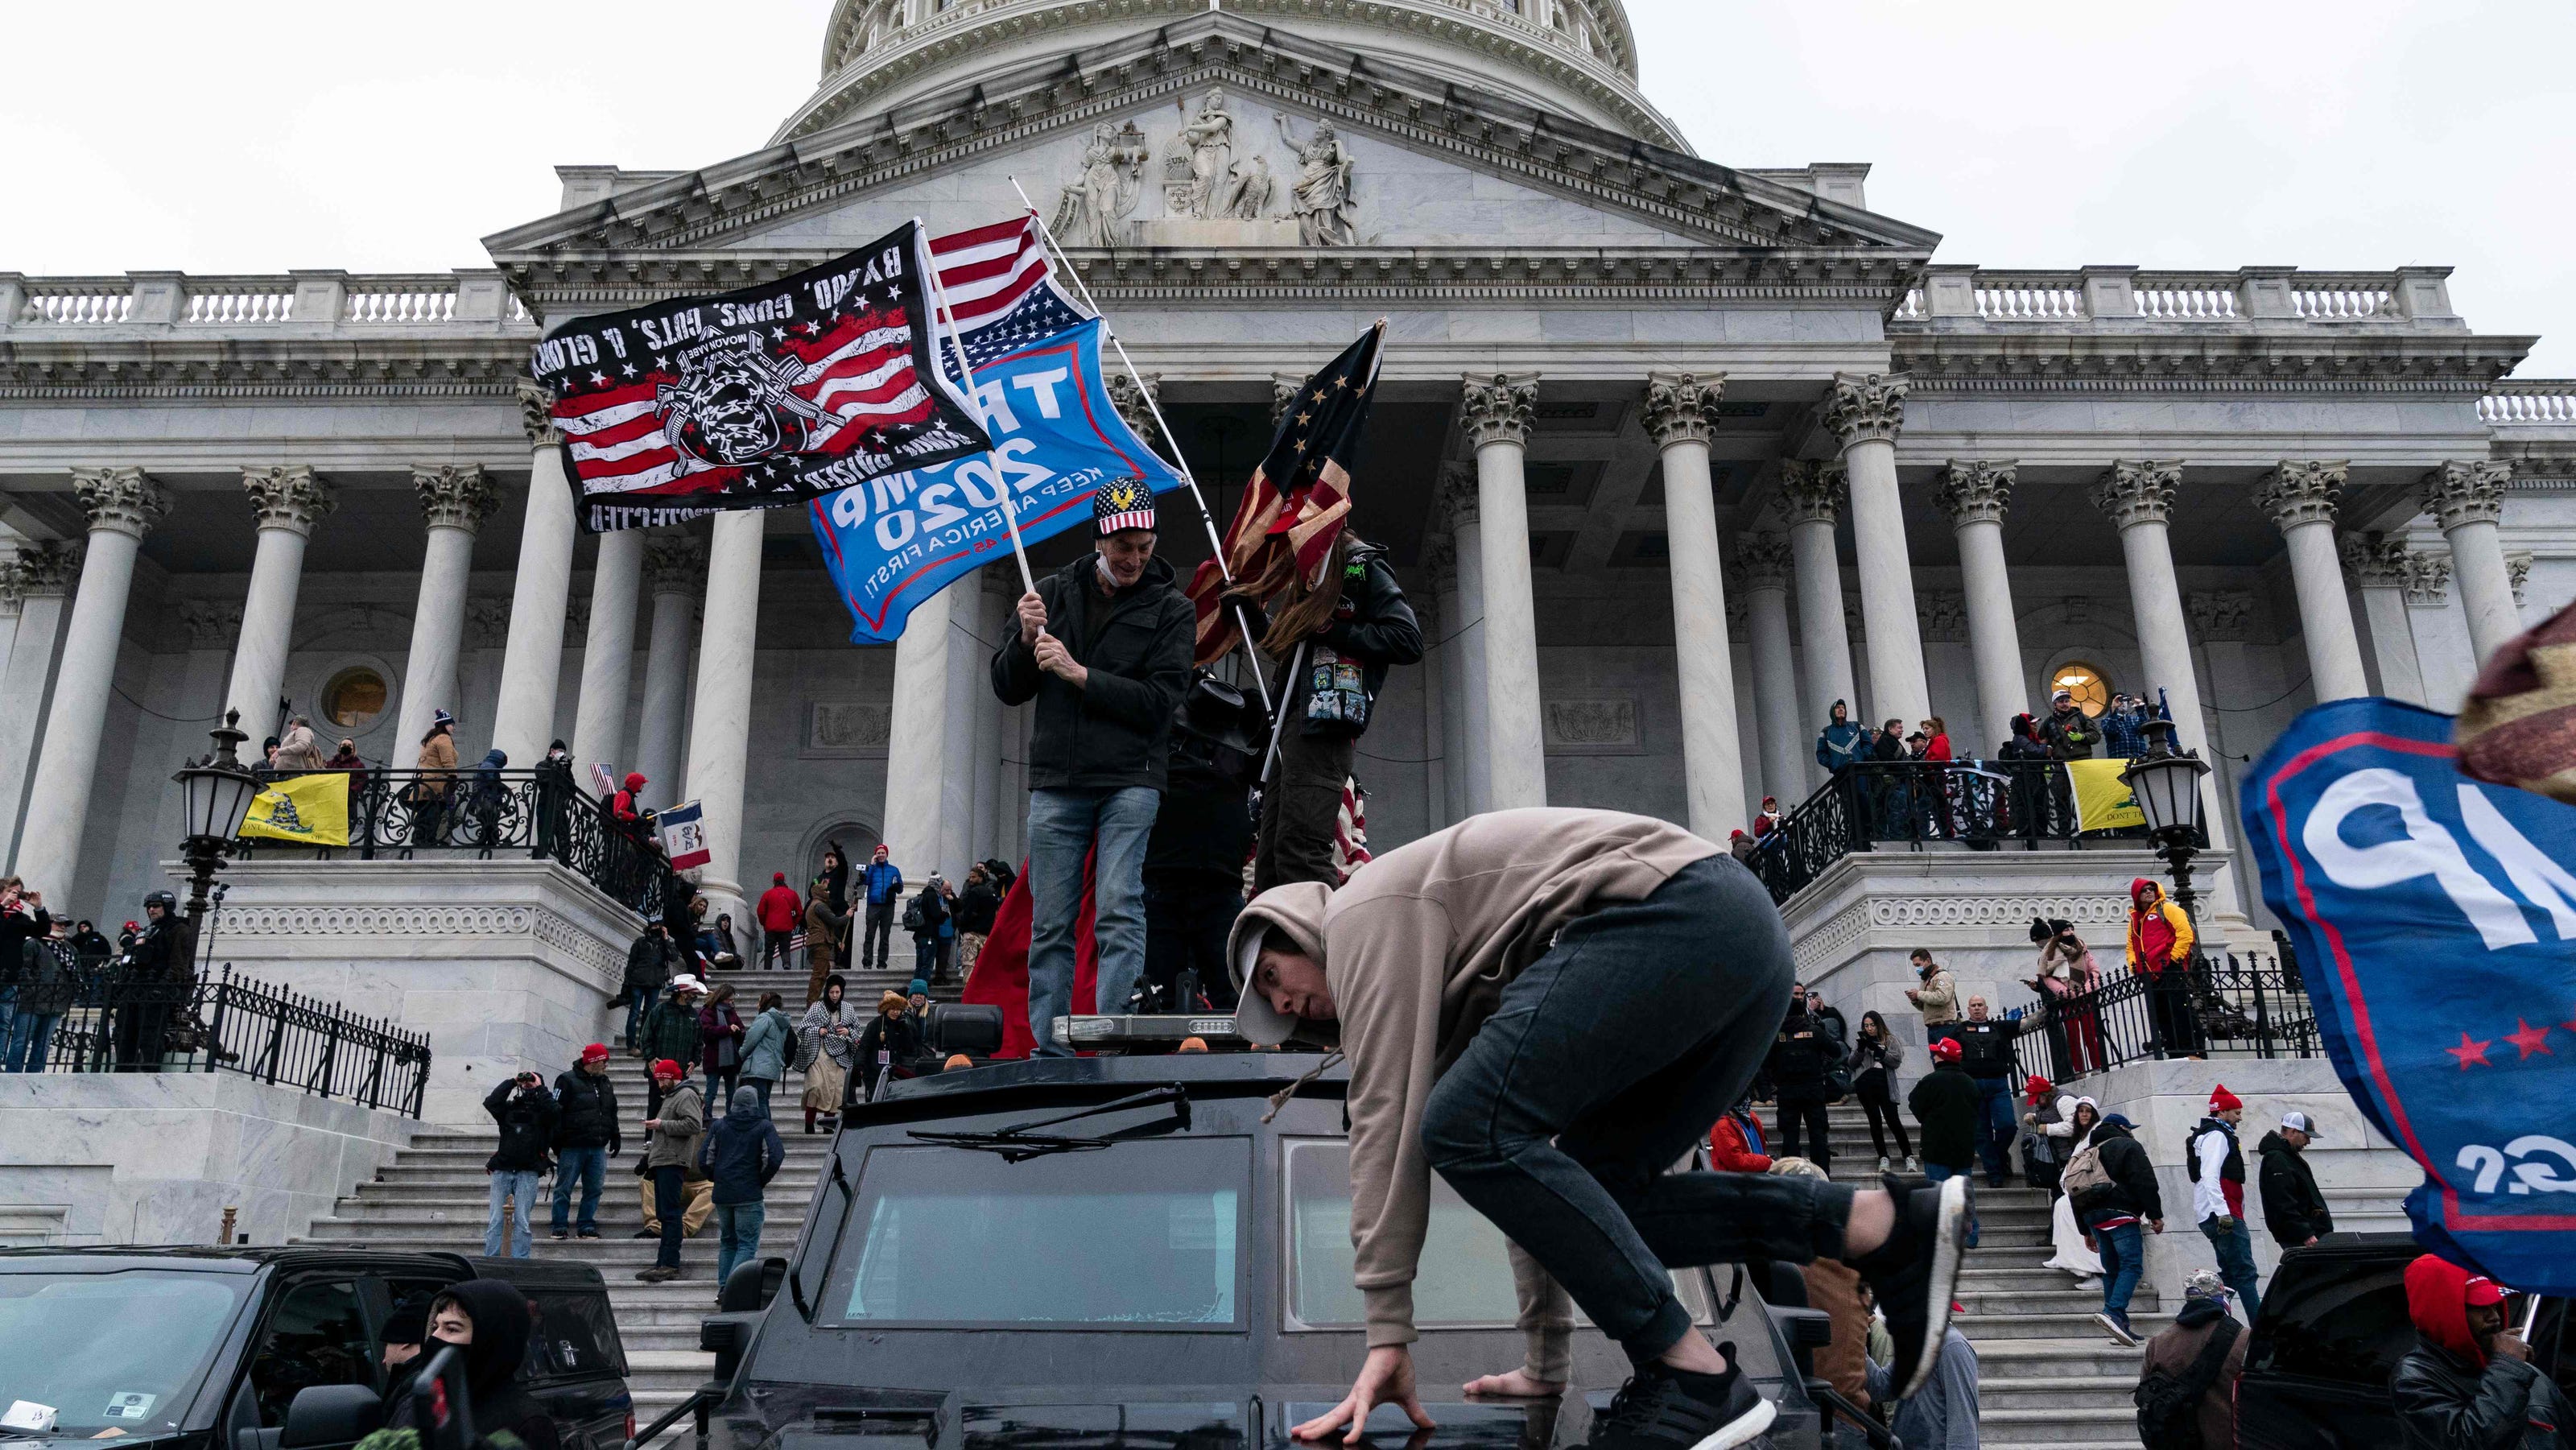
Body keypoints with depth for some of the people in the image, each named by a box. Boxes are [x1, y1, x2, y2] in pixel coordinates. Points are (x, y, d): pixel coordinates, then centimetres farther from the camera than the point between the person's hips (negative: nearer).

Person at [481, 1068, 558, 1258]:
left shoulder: (541, 1110, 10)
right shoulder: (509, 1108, 16)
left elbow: (551, 1109, -13)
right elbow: (490, 1103, -2)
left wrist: (540, 1087, -1)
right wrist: (511, 1082, 4)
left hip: (528, 1173, -2)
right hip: (502, 1171, 2)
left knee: (522, 1221, -5)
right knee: (496, 1221, -1)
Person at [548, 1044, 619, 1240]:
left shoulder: (605, 1083, 16)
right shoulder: (568, 1081, -5)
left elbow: (612, 1113, 23)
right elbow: (555, 1111, -9)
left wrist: (615, 1137, 18)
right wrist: (557, 1142, -13)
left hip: (598, 1148, 6)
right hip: (572, 1147, -6)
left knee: (594, 1188, 5)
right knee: (564, 1188, 2)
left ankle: (587, 1225, 14)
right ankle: (559, 1226, 10)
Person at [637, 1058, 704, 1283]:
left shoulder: (686, 1095, -7)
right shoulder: (670, 1096, 26)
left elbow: (694, 1124, -20)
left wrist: (662, 1125, -15)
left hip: (673, 1163, -11)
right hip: (662, 1163, 11)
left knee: (670, 1213, -13)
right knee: (664, 1214, 10)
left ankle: (670, 1264, -16)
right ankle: (664, 1264, 13)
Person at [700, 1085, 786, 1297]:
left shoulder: (719, 1126, 8)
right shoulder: (764, 1127, -1)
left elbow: (704, 1160, 4)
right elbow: (775, 1158, -12)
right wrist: (761, 1181, 2)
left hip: (722, 1194, 4)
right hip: (750, 1196, -4)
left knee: (727, 1242, 18)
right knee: (747, 1244, -2)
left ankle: (723, 1286, 12)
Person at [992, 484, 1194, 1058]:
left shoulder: (1171, 609, 4)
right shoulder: (1055, 592, 12)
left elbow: (1159, 700, -7)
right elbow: (1007, 688, 12)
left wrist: (1078, 674, -13)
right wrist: (1027, 639, -7)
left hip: (1130, 782, -3)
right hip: (1055, 785, 3)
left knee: (1119, 915, -11)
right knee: (1050, 926, 3)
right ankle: (1049, 1054, 10)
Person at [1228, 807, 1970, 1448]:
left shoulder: (1366, 914, 6)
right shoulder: (1458, 993, 31)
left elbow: (1388, 1116, -5)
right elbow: (1531, 1160, 32)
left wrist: (1387, 1334, -4)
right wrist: (1546, 1358, 34)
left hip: (1677, 909, -10)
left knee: (1468, 1127, -12)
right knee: (1588, 1199, 11)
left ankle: (1696, 1376, -10)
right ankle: (1887, 1224, 4)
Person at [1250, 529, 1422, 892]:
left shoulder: (1362, 567, 1)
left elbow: (1408, 640, -10)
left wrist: (1333, 630, -11)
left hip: (1324, 722, -10)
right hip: (1292, 719, 10)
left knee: (1300, 851, -19)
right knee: (1269, 861, 3)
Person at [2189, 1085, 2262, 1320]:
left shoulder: (2215, 1135, 24)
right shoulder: (2217, 1135, -9)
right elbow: (2210, 1176, -21)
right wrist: (2223, 1212, -27)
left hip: (2220, 1216, 10)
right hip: (2224, 1214, -10)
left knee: (2229, 1273, 12)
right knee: (2245, 1272, -12)